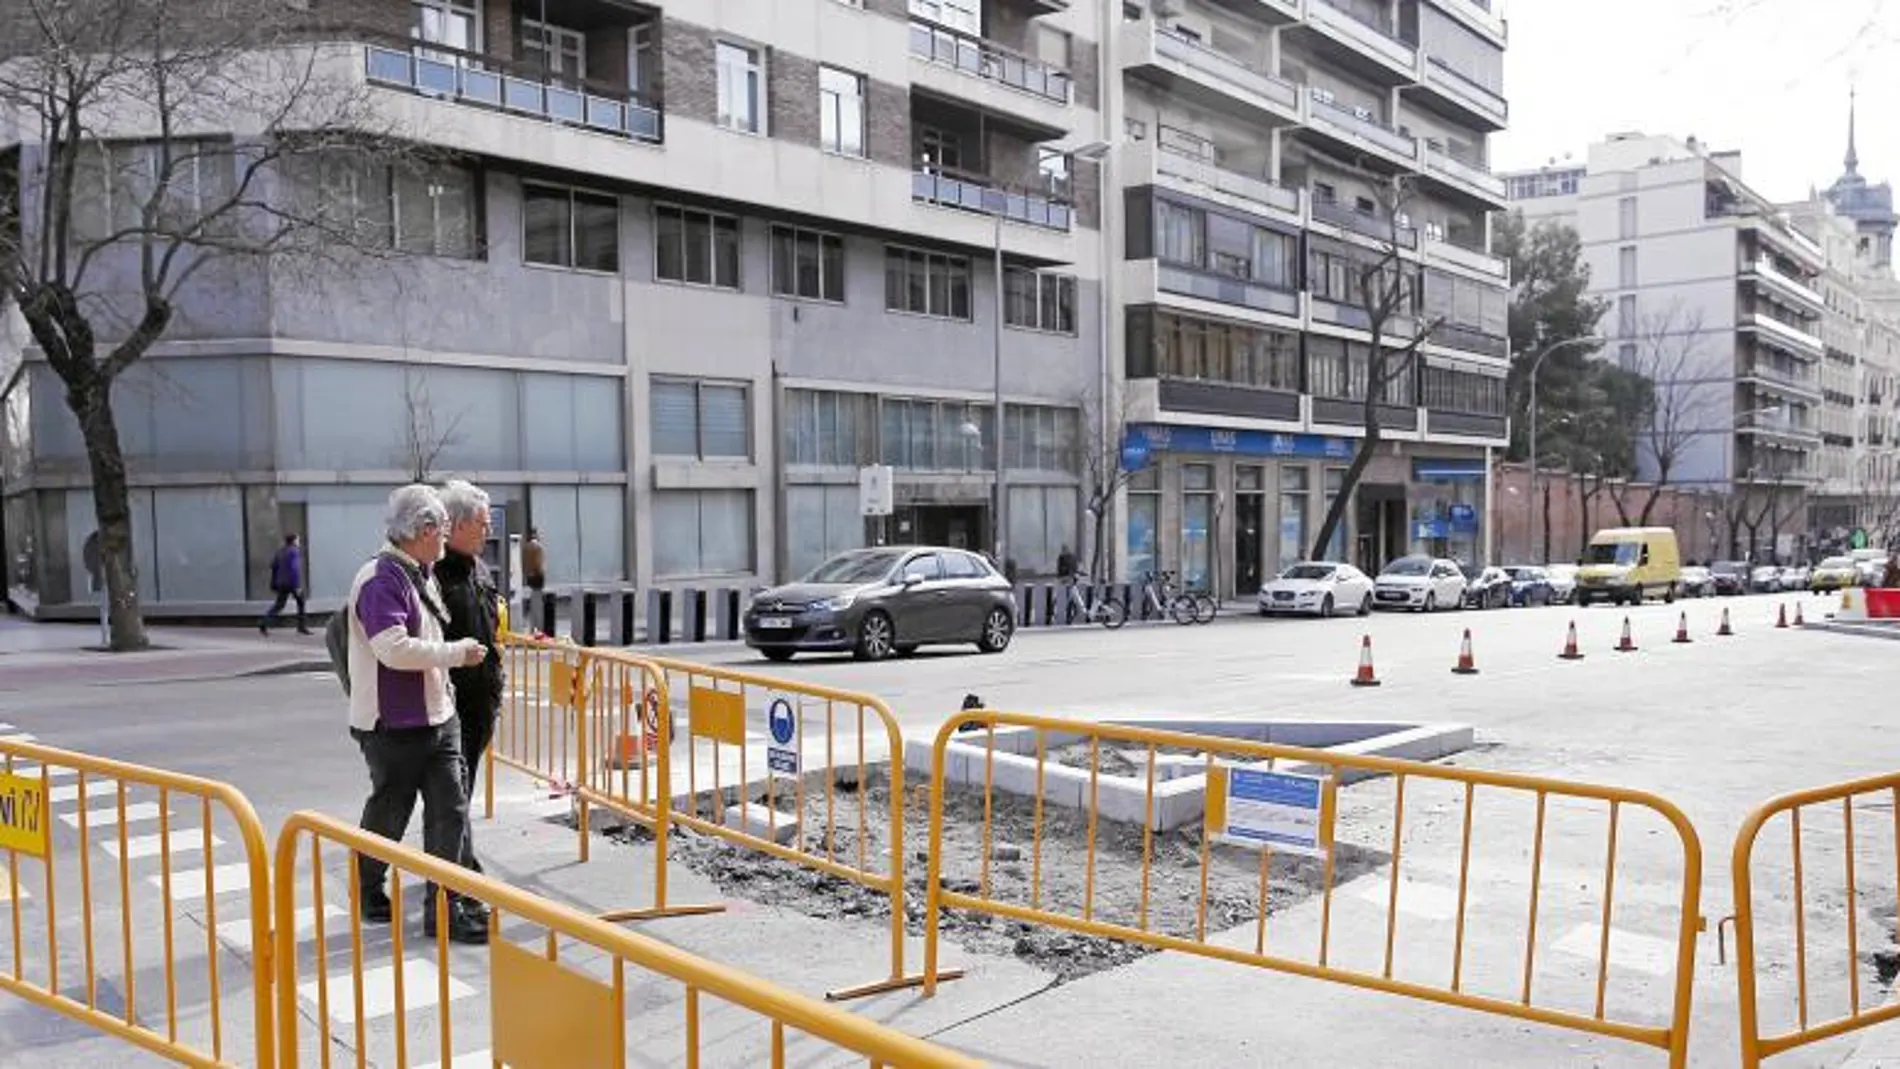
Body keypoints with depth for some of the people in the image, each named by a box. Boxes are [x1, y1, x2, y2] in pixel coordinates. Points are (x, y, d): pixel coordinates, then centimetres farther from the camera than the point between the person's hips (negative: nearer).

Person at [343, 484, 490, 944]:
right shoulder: (381, 579, -18)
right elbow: (394, 648, -28)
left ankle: (445, 903, 9)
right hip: (394, 725, -8)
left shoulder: (422, 575, 12)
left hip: (436, 717, 8)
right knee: (389, 814, 9)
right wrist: (457, 653, -19)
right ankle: (368, 892, 31)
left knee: (450, 810, 4)